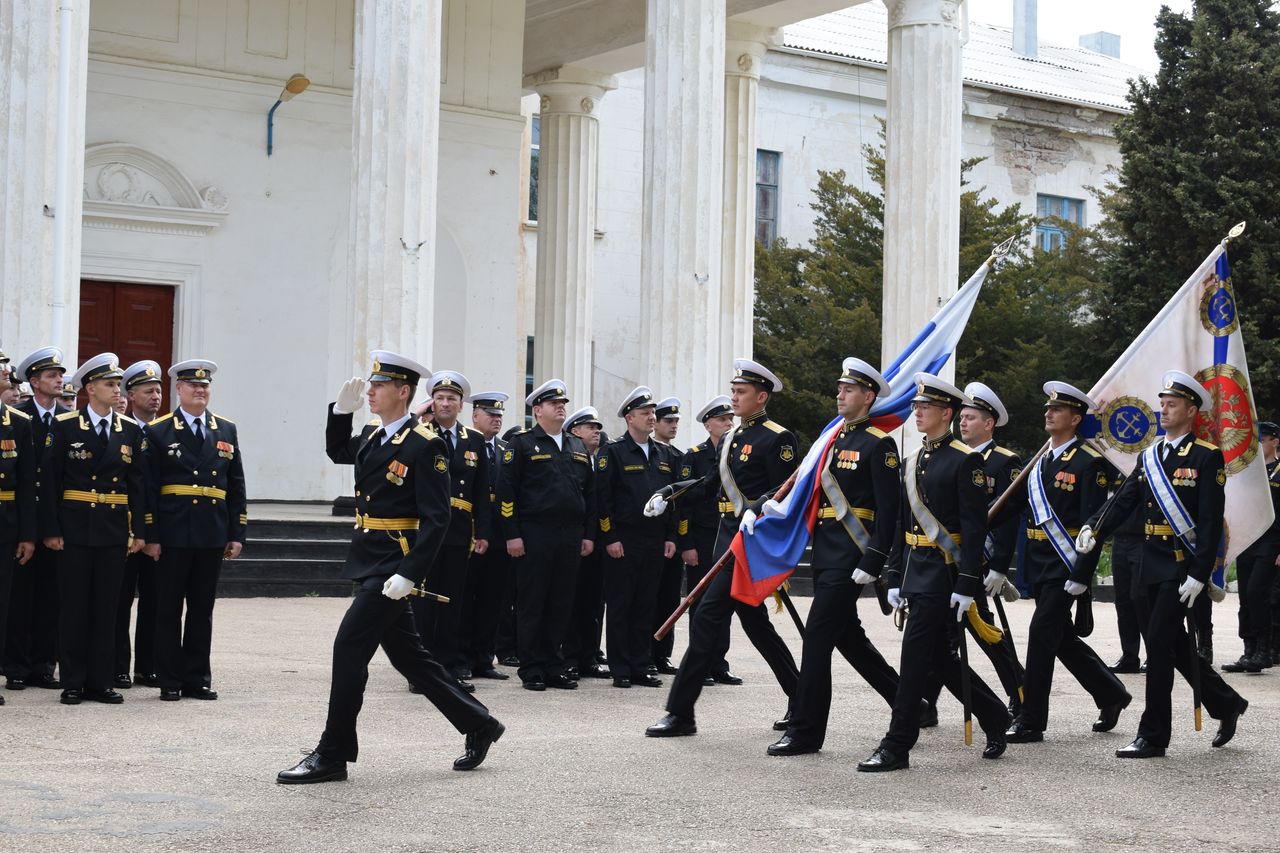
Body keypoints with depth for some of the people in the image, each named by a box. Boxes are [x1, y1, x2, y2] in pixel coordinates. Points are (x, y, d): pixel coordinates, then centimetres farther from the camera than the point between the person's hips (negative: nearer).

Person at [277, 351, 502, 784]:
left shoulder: (425, 445, -14)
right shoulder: (373, 436, 10)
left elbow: (436, 519, -17)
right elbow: (337, 452, 32)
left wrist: (409, 574, -25)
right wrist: (342, 408, 15)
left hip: (394, 564, -9)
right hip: (369, 561, 9)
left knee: (349, 647, -10)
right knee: (406, 654, 14)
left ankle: (333, 754, -1)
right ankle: (478, 725, 26)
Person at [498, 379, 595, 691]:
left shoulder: (578, 448, 16)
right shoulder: (522, 444, -1)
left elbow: (589, 493, 18)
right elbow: (506, 491, -6)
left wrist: (589, 534, 11)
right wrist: (512, 534, -12)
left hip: (571, 537, 5)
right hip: (534, 534, -5)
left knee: (561, 605, 7)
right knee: (531, 604, -1)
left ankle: (554, 667, 14)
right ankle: (531, 669, 5)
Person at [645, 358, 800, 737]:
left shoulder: (777, 438, -10)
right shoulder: (731, 439, 17)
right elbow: (713, 484, 22)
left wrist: (756, 510, -33)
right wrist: (668, 496, 13)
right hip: (728, 537, 10)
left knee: (708, 618, -12)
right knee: (754, 622, 15)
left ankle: (681, 712, -9)